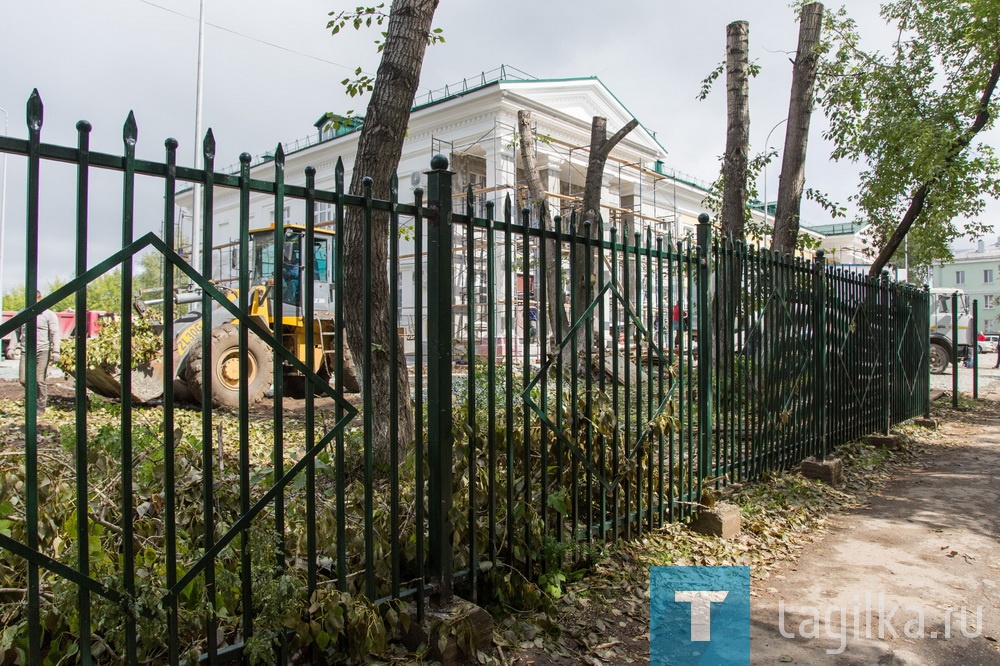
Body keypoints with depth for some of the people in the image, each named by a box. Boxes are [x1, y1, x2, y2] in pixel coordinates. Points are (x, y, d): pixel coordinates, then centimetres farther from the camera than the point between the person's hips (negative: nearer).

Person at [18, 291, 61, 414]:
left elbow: (55, 334, -5)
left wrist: (55, 352, -13)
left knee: (40, 380, -4)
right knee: (24, 379, -2)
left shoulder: (49, 315, 0)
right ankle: (35, 396, 26)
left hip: (42, 351, -4)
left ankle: (41, 407, 7)